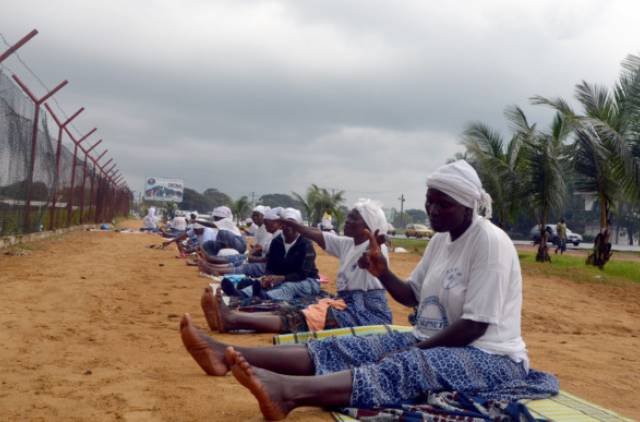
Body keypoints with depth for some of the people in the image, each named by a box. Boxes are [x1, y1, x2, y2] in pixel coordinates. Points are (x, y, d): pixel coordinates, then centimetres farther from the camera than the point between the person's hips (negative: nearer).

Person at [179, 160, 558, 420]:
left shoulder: (490, 242, -18)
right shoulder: (441, 239, 9)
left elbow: (476, 325, -22)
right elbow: (412, 296, 16)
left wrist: (415, 349, -20)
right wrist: (383, 272, -3)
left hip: (488, 357, -8)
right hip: (431, 344, 8)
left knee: (406, 367, -37)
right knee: (349, 347, -11)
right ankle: (229, 355, -24)